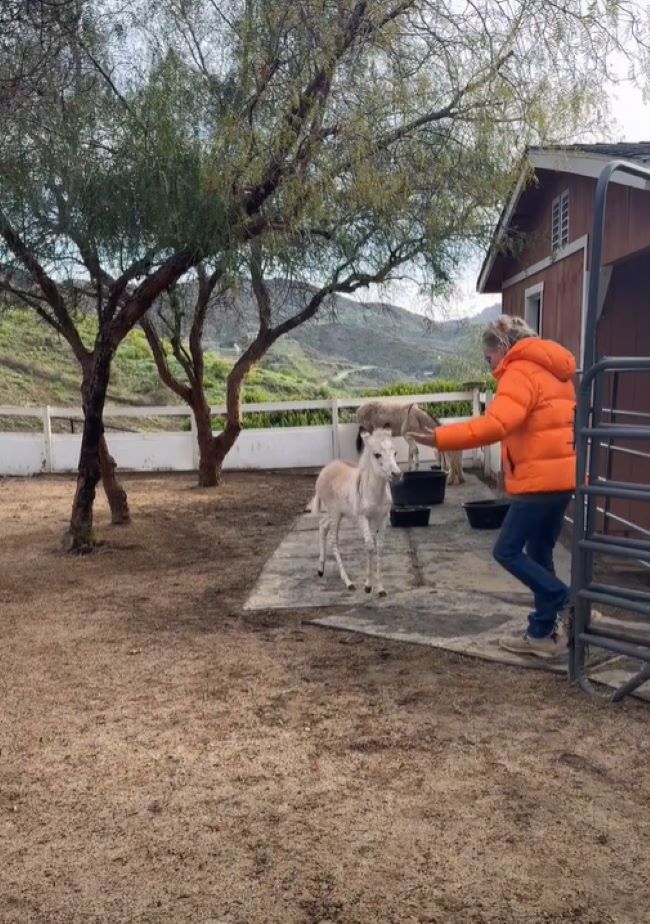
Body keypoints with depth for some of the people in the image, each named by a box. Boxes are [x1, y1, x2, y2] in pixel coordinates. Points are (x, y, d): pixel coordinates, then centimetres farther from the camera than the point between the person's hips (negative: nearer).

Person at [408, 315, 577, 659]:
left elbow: (496, 424, -28)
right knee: (539, 554, 16)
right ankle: (543, 633, 20)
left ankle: (574, 607, -2)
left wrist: (441, 438, -28)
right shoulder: (552, 371, 19)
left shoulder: (520, 372, -12)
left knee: (507, 551, -1)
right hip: (562, 474, 10)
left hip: (540, 478, -10)